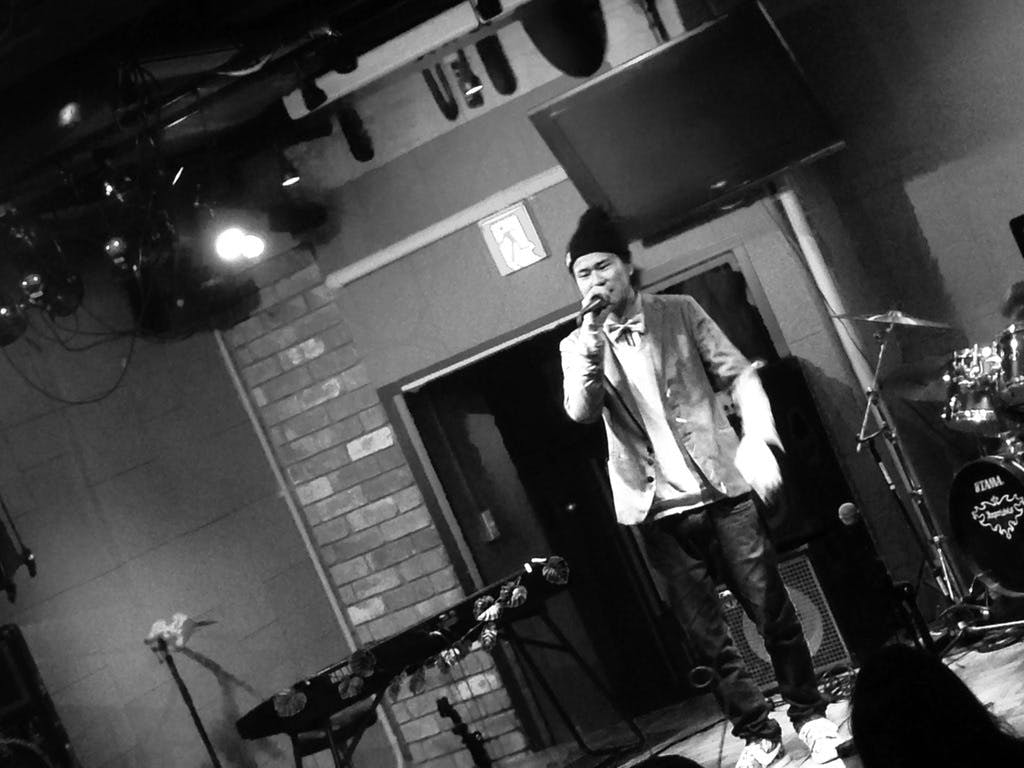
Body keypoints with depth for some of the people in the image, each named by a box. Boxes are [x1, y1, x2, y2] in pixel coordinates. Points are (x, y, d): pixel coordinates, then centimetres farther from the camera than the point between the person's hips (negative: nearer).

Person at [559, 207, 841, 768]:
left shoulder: (679, 313, 5)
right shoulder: (576, 347, 7)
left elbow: (738, 375, 1)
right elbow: (581, 411, -9)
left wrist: (757, 439, -14)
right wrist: (593, 342, -21)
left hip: (722, 489, -1)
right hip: (658, 507, 1)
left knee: (772, 611, 0)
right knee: (706, 635, 5)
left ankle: (810, 716, 18)